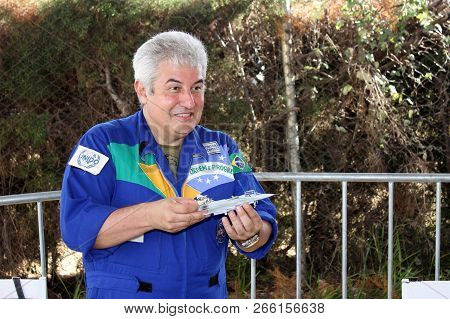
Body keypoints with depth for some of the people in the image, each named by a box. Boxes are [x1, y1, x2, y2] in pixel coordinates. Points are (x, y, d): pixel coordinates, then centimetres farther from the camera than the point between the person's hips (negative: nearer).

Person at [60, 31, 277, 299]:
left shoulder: (223, 148, 10)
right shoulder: (104, 142, 0)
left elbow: (265, 224, 5)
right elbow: (76, 226, -11)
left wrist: (252, 234, -17)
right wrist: (150, 216, -23)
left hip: (207, 297, 4)